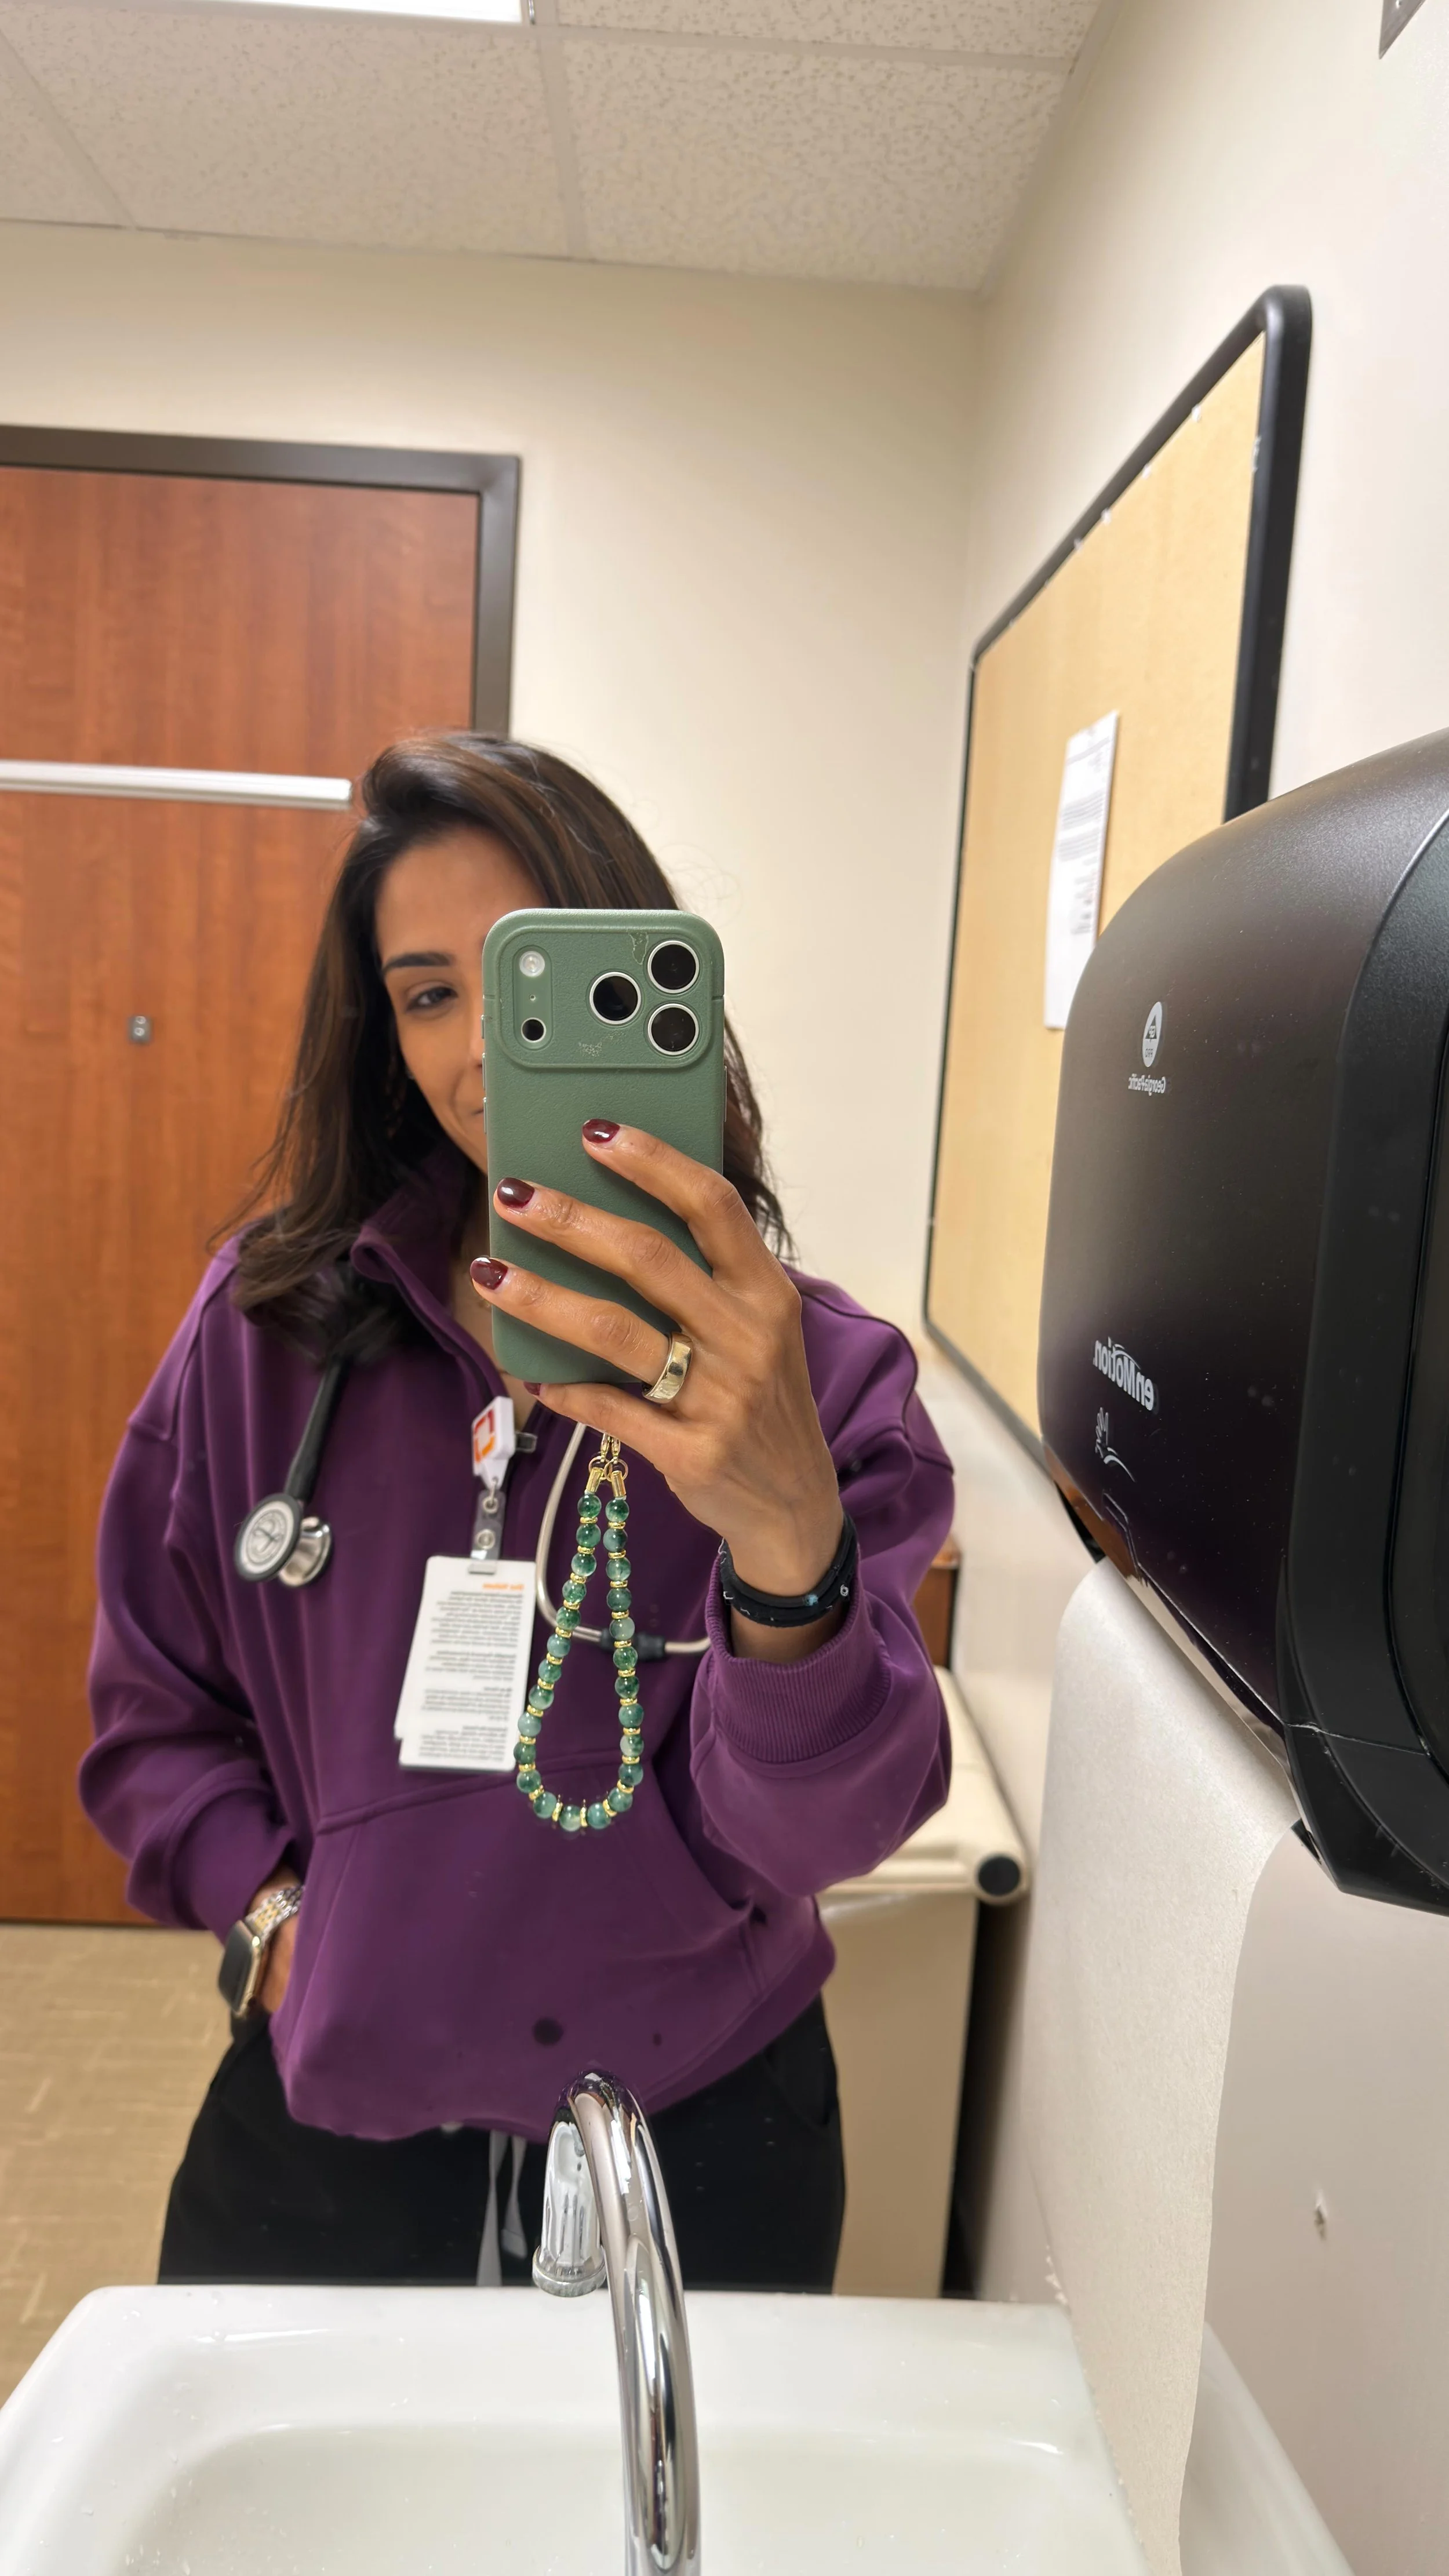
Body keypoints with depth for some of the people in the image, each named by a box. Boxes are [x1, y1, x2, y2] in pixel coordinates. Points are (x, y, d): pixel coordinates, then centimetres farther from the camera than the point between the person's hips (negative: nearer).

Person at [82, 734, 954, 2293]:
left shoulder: (820, 1371, -11)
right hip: (322, 2123, 2)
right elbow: (156, 1715, 5)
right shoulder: (272, 1321, -6)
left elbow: (811, 1836, -21)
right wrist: (276, 1908, -11)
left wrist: (792, 1549, -39)